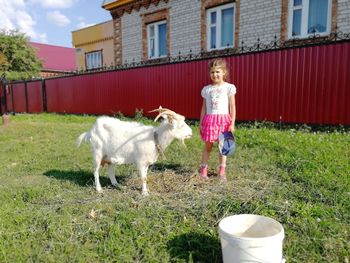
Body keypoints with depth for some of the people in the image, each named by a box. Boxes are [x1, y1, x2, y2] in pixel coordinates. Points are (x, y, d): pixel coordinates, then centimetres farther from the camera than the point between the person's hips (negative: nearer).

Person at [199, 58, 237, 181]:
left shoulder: (229, 87, 1)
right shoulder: (206, 89, 9)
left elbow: (232, 107, 0)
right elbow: (204, 108, 12)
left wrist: (232, 124, -6)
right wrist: (201, 123, 8)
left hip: (223, 119, -1)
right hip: (209, 119, 2)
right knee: (208, 146, 5)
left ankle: (221, 171, 15)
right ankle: (203, 170, 13)